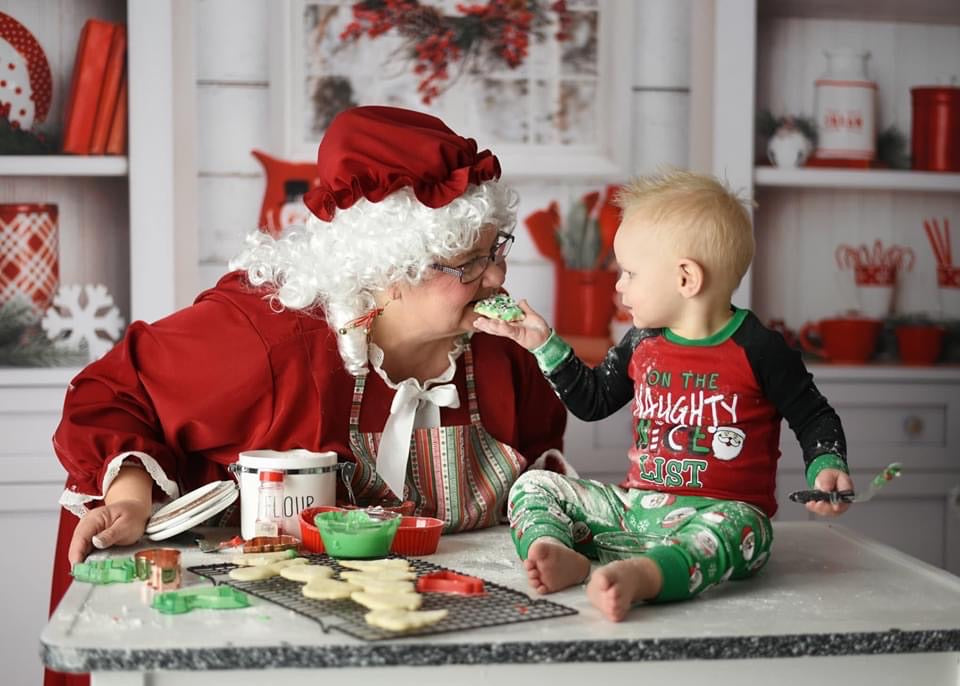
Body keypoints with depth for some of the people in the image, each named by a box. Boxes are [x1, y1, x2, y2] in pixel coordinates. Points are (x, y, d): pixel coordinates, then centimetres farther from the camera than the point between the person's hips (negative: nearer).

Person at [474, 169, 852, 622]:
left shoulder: (758, 349, -6)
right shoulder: (642, 343, 10)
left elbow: (814, 418, 3)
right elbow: (593, 401, 24)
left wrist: (826, 467, -15)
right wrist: (543, 344, 18)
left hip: (722, 509, -6)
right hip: (633, 504, 6)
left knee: (733, 528, -40)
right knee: (533, 485, -4)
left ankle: (636, 575, -64)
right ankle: (557, 553, -34)